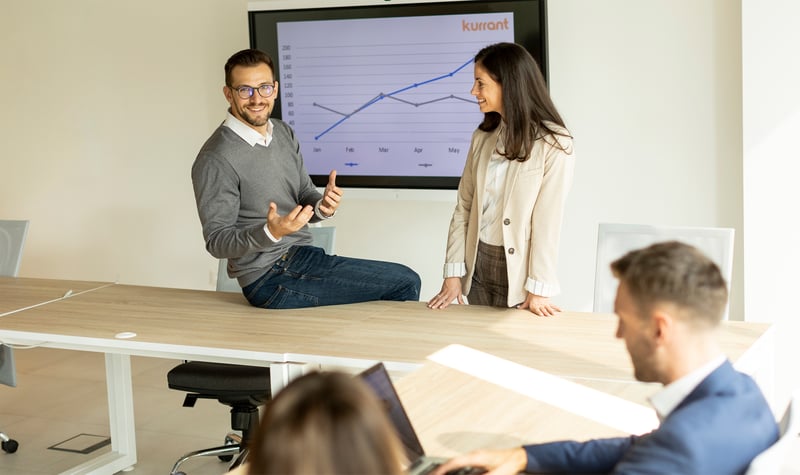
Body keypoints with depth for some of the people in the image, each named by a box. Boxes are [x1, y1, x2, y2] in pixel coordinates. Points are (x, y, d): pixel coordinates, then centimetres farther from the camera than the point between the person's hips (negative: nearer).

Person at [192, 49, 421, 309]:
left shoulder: (283, 133, 8)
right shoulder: (215, 160, -17)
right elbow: (217, 242, -15)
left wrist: (323, 206, -11)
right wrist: (270, 233, -32)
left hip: (302, 254, 8)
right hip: (271, 278, -8)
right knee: (404, 283, -11)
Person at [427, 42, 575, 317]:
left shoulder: (553, 144, -11)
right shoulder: (482, 137, 6)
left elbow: (547, 221, -13)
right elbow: (464, 206, 5)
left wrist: (539, 289, -14)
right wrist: (453, 274, 0)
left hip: (519, 271, -5)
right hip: (477, 266, 5)